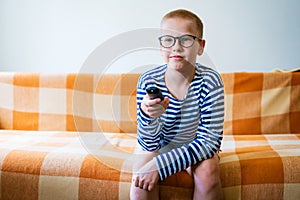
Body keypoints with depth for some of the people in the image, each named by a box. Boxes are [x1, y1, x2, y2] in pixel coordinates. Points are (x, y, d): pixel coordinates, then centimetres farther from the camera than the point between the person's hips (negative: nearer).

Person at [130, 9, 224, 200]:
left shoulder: (209, 80, -22)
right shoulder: (148, 81, -20)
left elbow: (210, 139, -23)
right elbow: (151, 144, -17)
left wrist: (160, 165, -32)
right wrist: (148, 117, -41)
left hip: (196, 147, 1)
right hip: (158, 146, 0)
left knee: (207, 172, -27)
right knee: (142, 181, -26)